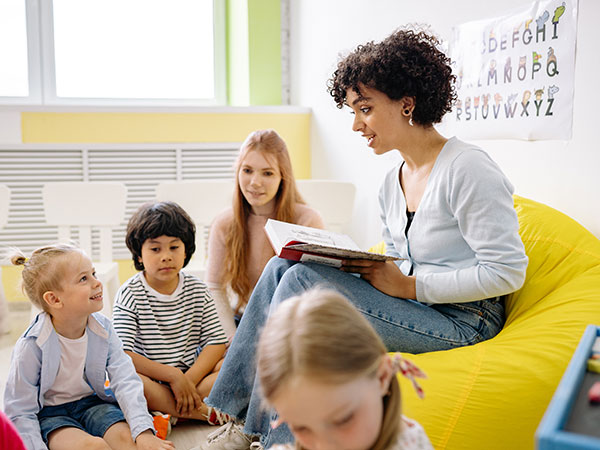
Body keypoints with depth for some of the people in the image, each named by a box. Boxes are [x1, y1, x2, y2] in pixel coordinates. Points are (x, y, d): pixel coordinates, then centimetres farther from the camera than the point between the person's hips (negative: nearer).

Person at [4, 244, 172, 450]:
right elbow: (20, 413, -14)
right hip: (50, 413, -3)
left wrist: (144, 431, -28)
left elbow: (125, 381, -16)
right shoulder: (31, 345, -21)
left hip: (92, 402, 4)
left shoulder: (103, 328, -10)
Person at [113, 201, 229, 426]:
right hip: (150, 380, -3)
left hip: (192, 373, 3)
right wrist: (173, 376, -21)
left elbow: (216, 341, -2)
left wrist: (189, 379, -18)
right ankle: (205, 413, -25)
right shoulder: (130, 294, -7)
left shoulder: (197, 290, 4)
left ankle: (170, 415, -24)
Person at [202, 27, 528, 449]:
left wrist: (410, 286, -18)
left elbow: (508, 272, -19)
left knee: (303, 281, -22)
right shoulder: (391, 183, 11)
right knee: (283, 266, -7)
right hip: (414, 304, 8)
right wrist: (365, 267, -4)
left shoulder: (467, 170, -15)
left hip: (461, 320, -8)